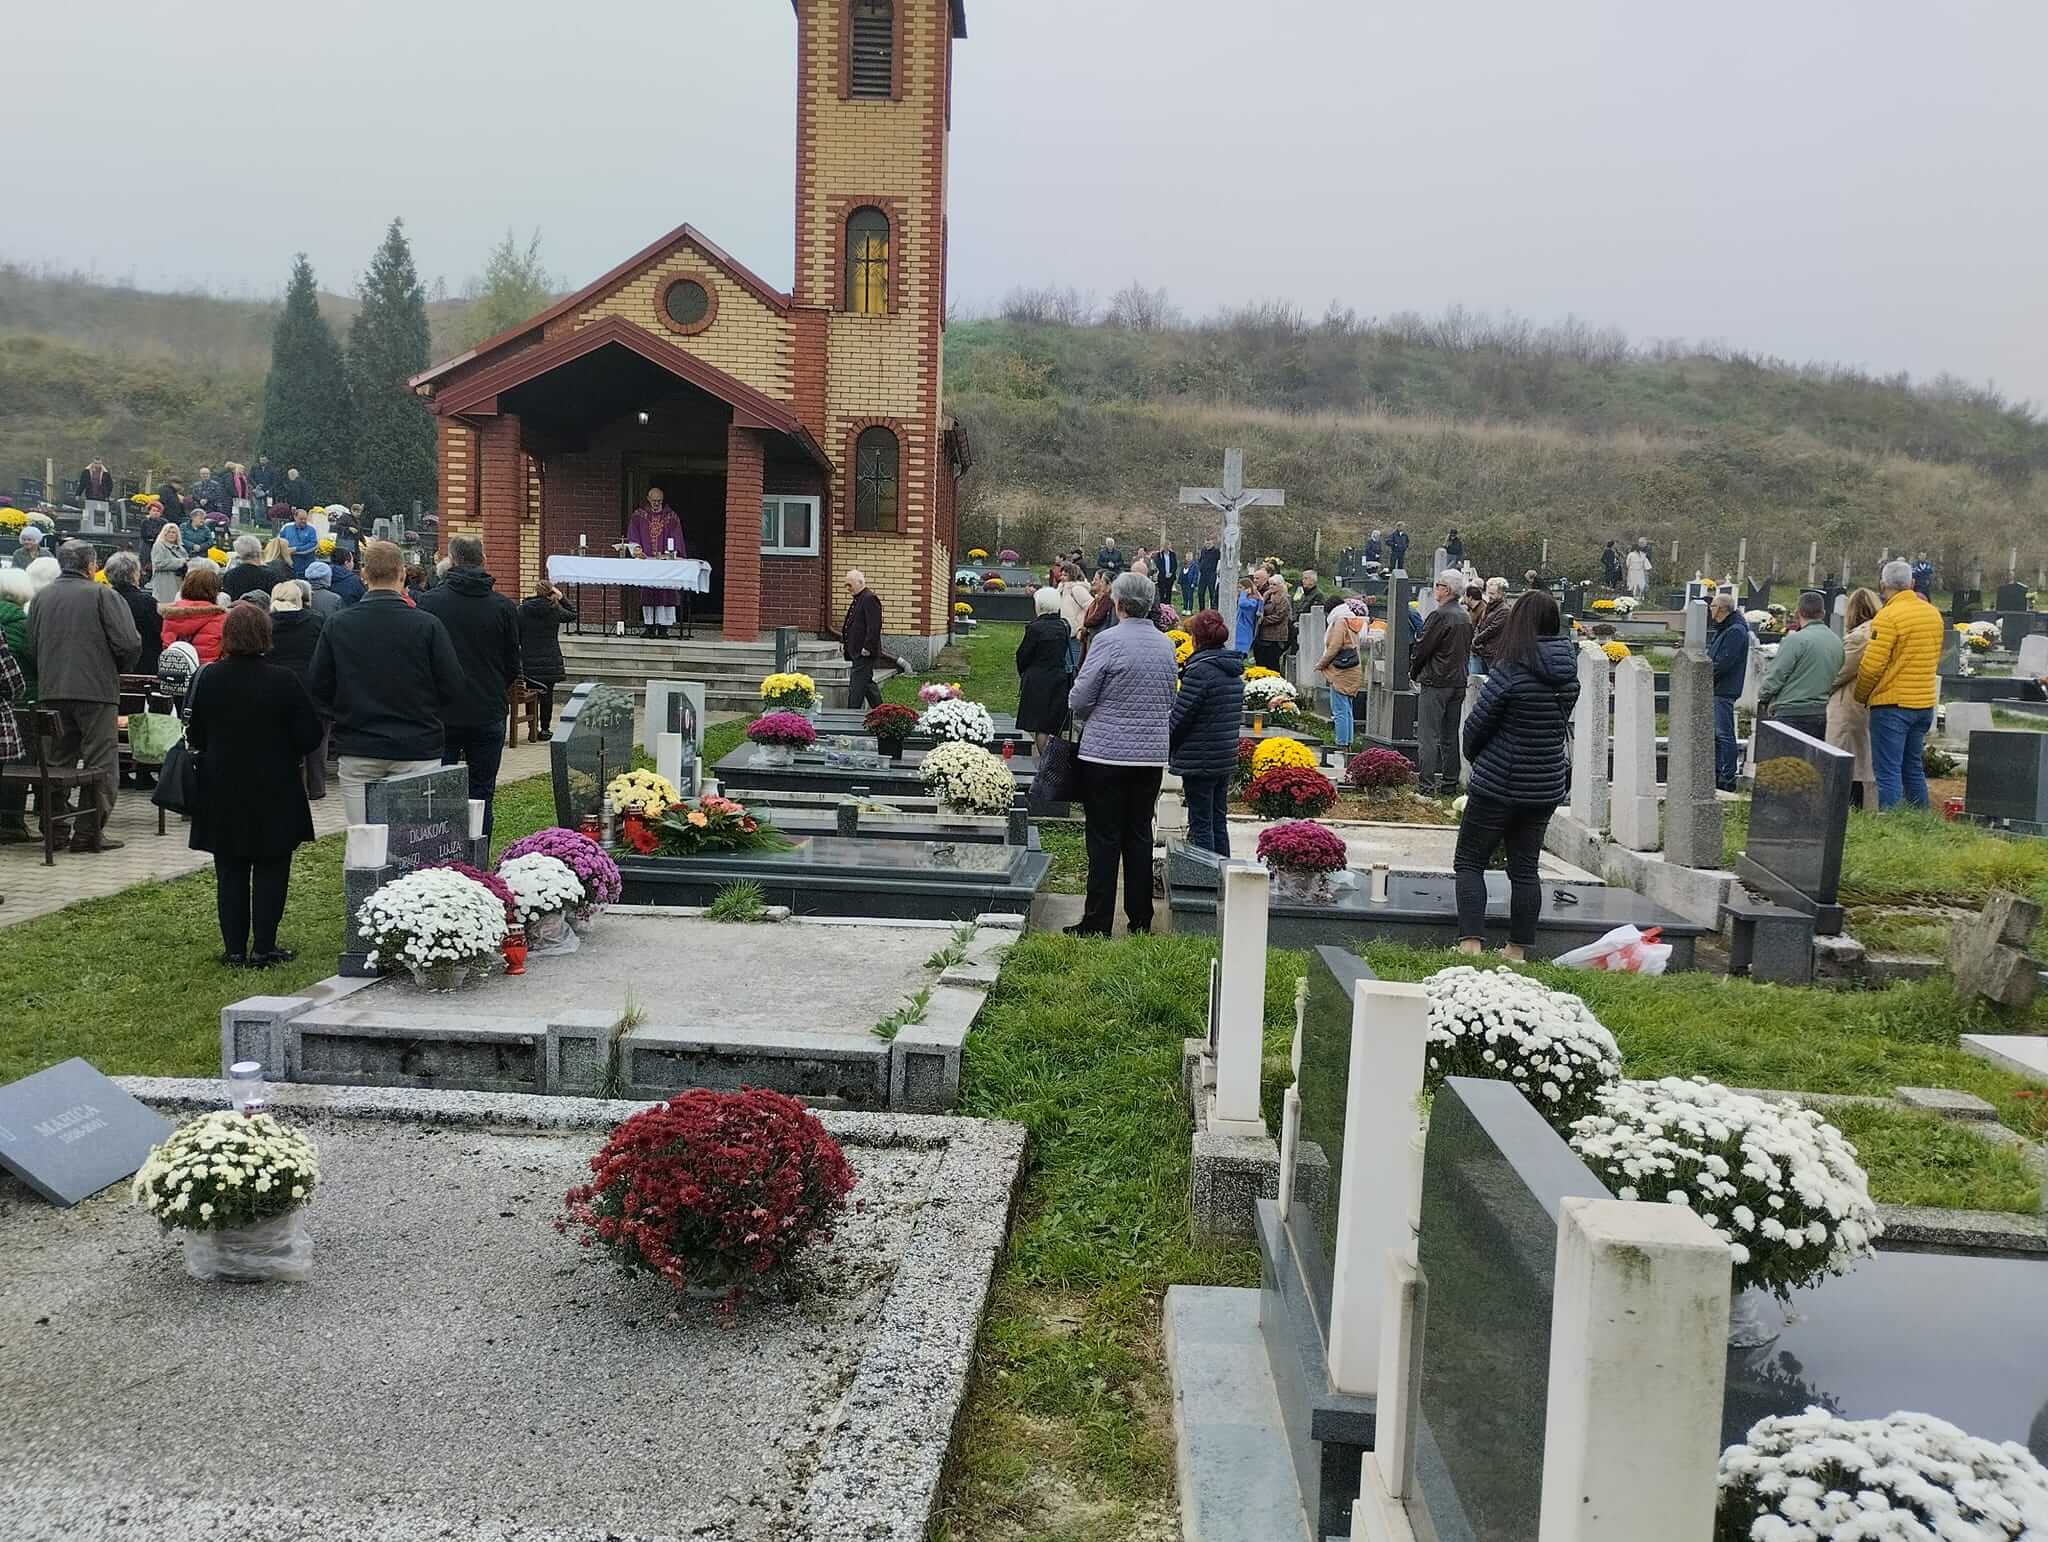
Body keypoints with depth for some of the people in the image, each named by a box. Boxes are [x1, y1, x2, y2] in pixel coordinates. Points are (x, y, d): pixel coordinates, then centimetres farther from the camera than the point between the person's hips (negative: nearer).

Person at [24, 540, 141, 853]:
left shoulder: (41, 598, 9)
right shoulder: (102, 595, -7)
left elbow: (32, 645, 12)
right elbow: (129, 643, -13)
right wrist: (116, 668, 6)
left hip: (50, 692, 5)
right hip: (96, 690, -5)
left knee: (57, 761, 13)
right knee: (100, 763, 0)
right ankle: (90, 831, -3)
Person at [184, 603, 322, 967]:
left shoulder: (208, 678, -6)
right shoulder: (283, 680, -14)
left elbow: (194, 736, 3)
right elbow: (309, 736, -9)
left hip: (222, 792, 3)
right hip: (274, 792, -2)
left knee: (230, 872, 11)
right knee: (270, 871, 6)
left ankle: (234, 949, 13)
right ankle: (264, 948, 7)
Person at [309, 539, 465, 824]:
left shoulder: (336, 626, -2)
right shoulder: (428, 625, -8)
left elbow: (317, 689, 4)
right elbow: (454, 687, -5)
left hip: (357, 751, 2)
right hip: (417, 749, -2)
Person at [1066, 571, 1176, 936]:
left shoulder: (1108, 641, -12)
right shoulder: (1166, 645, 6)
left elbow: (1079, 699, -9)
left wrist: (1091, 718, 11)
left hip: (1106, 753, -5)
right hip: (1153, 755, 5)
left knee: (1104, 838, 1)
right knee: (1140, 835, 13)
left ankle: (1097, 923, 4)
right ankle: (1140, 920, 18)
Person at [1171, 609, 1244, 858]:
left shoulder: (1200, 670, -17)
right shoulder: (1235, 670, 9)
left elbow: (1180, 716, -14)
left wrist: (1166, 748, 0)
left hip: (1199, 760, -8)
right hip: (1227, 758, 8)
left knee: (1200, 824, -2)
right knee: (1219, 821, 15)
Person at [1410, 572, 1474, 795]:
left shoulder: (1440, 615, -16)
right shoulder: (1466, 618, 11)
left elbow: (1422, 647, -12)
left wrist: (1414, 673, 4)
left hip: (1435, 683, -8)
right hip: (1458, 682, 8)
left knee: (1428, 735, -6)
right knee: (1450, 735, 13)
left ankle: (1426, 784, -8)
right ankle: (1449, 783, 17)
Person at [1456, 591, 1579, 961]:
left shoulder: (1511, 670, -18)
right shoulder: (1568, 673, 1)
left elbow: (1477, 723, -11)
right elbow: (1561, 723, 9)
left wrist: (1473, 756, 10)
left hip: (1499, 784, -6)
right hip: (1547, 786, 6)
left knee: (1469, 862, 5)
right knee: (1525, 868, 13)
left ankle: (1470, 943, -5)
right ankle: (1518, 950, 18)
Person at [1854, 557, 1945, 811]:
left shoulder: (1888, 616, -15)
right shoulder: (1933, 613, 9)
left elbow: (1872, 665, -16)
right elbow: (1935, 659, 17)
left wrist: (1861, 695, 0)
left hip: (1892, 704, -8)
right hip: (1925, 703, 8)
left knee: (1888, 773, -4)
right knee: (1913, 768, 17)